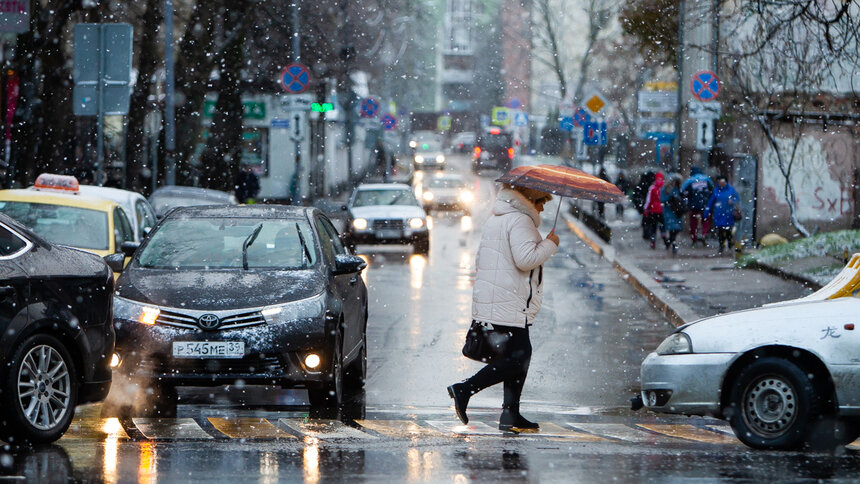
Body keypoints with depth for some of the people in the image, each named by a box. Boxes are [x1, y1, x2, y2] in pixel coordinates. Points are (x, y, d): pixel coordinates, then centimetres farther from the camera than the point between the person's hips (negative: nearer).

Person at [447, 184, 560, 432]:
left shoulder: (495, 218, 20)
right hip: (510, 305, -11)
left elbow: (479, 260, 27)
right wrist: (550, 244, -10)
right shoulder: (520, 221, -12)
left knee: (520, 355, 12)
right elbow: (525, 258, -24)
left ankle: (511, 414, 9)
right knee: (517, 357, -9)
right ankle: (465, 389, -12)